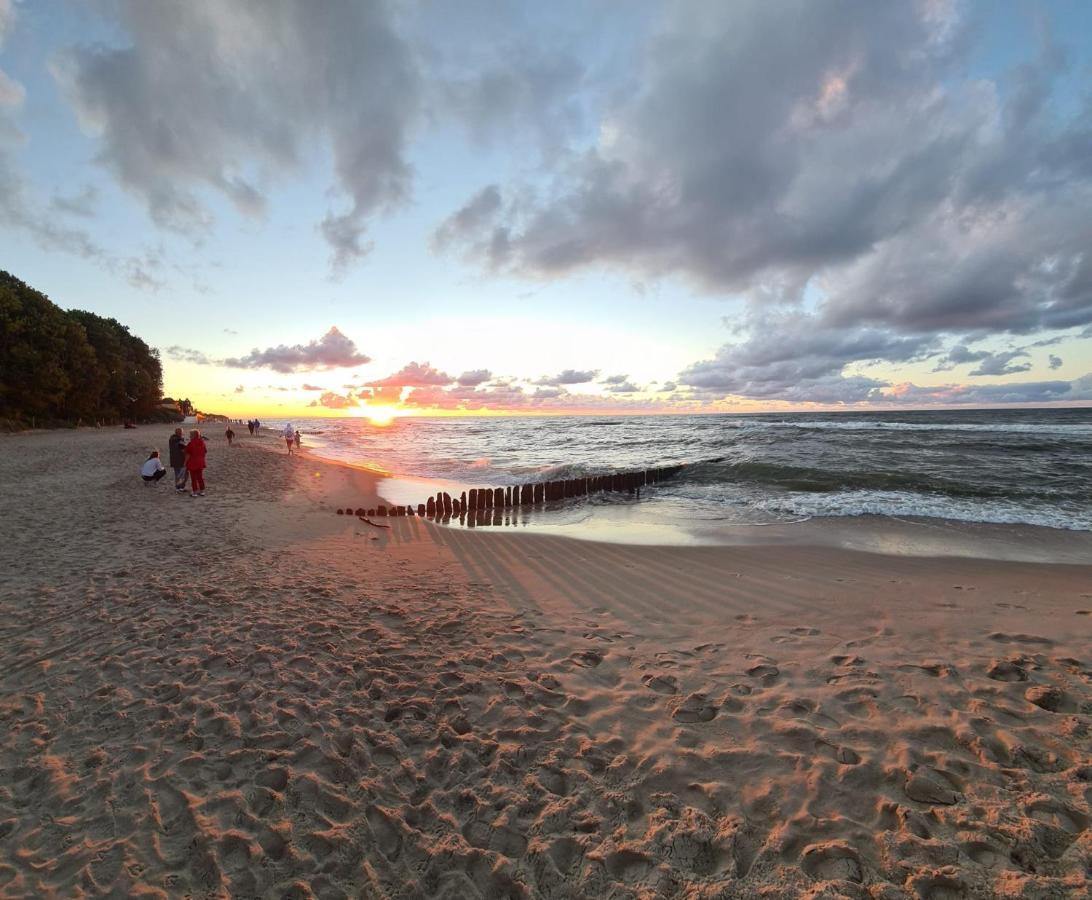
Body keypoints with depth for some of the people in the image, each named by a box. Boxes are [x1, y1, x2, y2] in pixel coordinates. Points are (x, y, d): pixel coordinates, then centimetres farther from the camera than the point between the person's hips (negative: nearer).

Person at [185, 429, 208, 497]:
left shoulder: (190, 443, -17)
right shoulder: (202, 442, 2)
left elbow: (188, 454, -16)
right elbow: (205, 451, 11)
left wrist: (185, 462, -6)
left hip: (192, 463, -6)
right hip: (200, 463, 6)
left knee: (193, 478, 2)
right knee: (200, 477, 14)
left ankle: (195, 492, 6)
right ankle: (202, 491, 18)